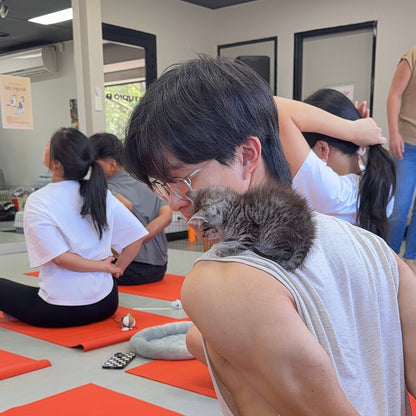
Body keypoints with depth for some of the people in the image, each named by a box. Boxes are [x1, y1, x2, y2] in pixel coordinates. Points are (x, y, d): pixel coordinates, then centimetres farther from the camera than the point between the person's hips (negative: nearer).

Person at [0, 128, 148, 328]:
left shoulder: (37, 202, -13)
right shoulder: (101, 194, -2)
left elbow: (60, 257, -20)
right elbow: (136, 236, -1)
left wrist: (105, 266, -9)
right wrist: (116, 269, 8)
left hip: (59, 311, -4)